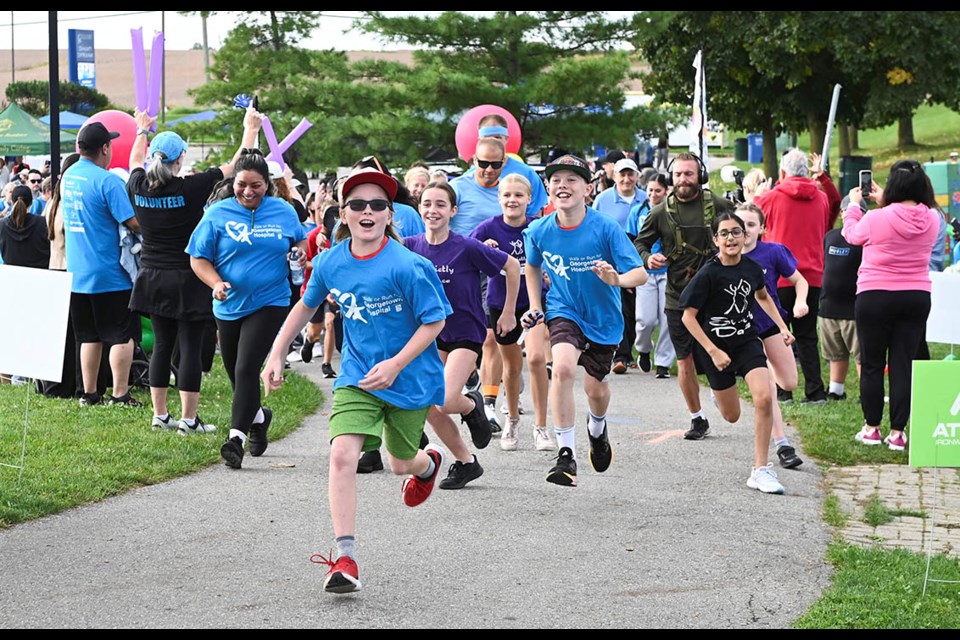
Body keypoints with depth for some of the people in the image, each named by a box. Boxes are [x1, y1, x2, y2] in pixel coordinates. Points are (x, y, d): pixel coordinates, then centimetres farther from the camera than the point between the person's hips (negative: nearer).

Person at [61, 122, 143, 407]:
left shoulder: (68, 177, 7)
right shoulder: (108, 181, -17)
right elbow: (133, 221, -20)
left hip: (77, 274, 7)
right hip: (109, 274, -7)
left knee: (89, 336, 14)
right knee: (121, 335, 1)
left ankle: (89, 394, 17)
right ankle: (120, 395, 0)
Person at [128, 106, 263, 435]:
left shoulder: (138, 187, -4)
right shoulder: (190, 189, -16)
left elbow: (136, 161, 21)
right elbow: (235, 166, -7)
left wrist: (143, 130, 39)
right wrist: (251, 130, 7)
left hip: (152, 280, 5)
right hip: (187, 280, -5)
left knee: (162, 345, 12)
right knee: (190, 347, 0)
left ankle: (160, 416, 16)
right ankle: (189, 419, 2)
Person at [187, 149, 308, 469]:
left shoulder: (284, 212, 1)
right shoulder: (218, 213, -2)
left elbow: (300, 239, 19)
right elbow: (198, 258, 0)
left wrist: (301, 251, -5)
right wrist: (216, 283, -18)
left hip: (270, 302, -2)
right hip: (230, 305, 2)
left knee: (246, 368, -15)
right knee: (235, 371, 14)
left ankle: (236, 437, -13)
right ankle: (258, 416, 42)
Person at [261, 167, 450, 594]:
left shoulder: (406, 266, -21)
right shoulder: (330, 262, -6)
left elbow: (435, 322, -15)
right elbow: (306, 306, 13)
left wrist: (395, 365, -24)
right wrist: (277, 355, 10)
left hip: (408, 378, -2)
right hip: (357, 376, 2)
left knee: (401, 464, 17)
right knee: (342, 454, -19)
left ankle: (429, 464, 58)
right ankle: (345, 559, -18)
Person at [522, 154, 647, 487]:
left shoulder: (605, 228, -20)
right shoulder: (539, 232, -11)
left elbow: (640, 273, -21)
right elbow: (533, 266, 13)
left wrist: (617, 279, -41)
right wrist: (535, 307, 7)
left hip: (604, 318, 0)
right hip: (564, 312, 0)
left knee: (596, 388, 14)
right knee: (563, 368, -28)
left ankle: (597, 429, 53)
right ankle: (567, 455, -22)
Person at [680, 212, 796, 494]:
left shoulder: (752, 268, -3)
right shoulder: (708, 274, -17)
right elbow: (688, 316, -14)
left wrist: (782, 326, 11)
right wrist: (713, 352, -19)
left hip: (748, 341, 3)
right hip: (717, 347, -3)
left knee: (764, 398, -21)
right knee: (731, 416, 10)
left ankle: (761, 470, -13)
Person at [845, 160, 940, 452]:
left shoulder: (876, 219, -16)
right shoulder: (932, 220, -4)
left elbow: (852, 234, 6)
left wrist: (854, 204, 22)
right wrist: (884, 202, 26)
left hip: (875, 296, -3)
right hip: (917, 297, 3)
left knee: (872, 365, 9)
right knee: (903, 364, 6)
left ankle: (872, 428, 17)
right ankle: (897, 432, 5)